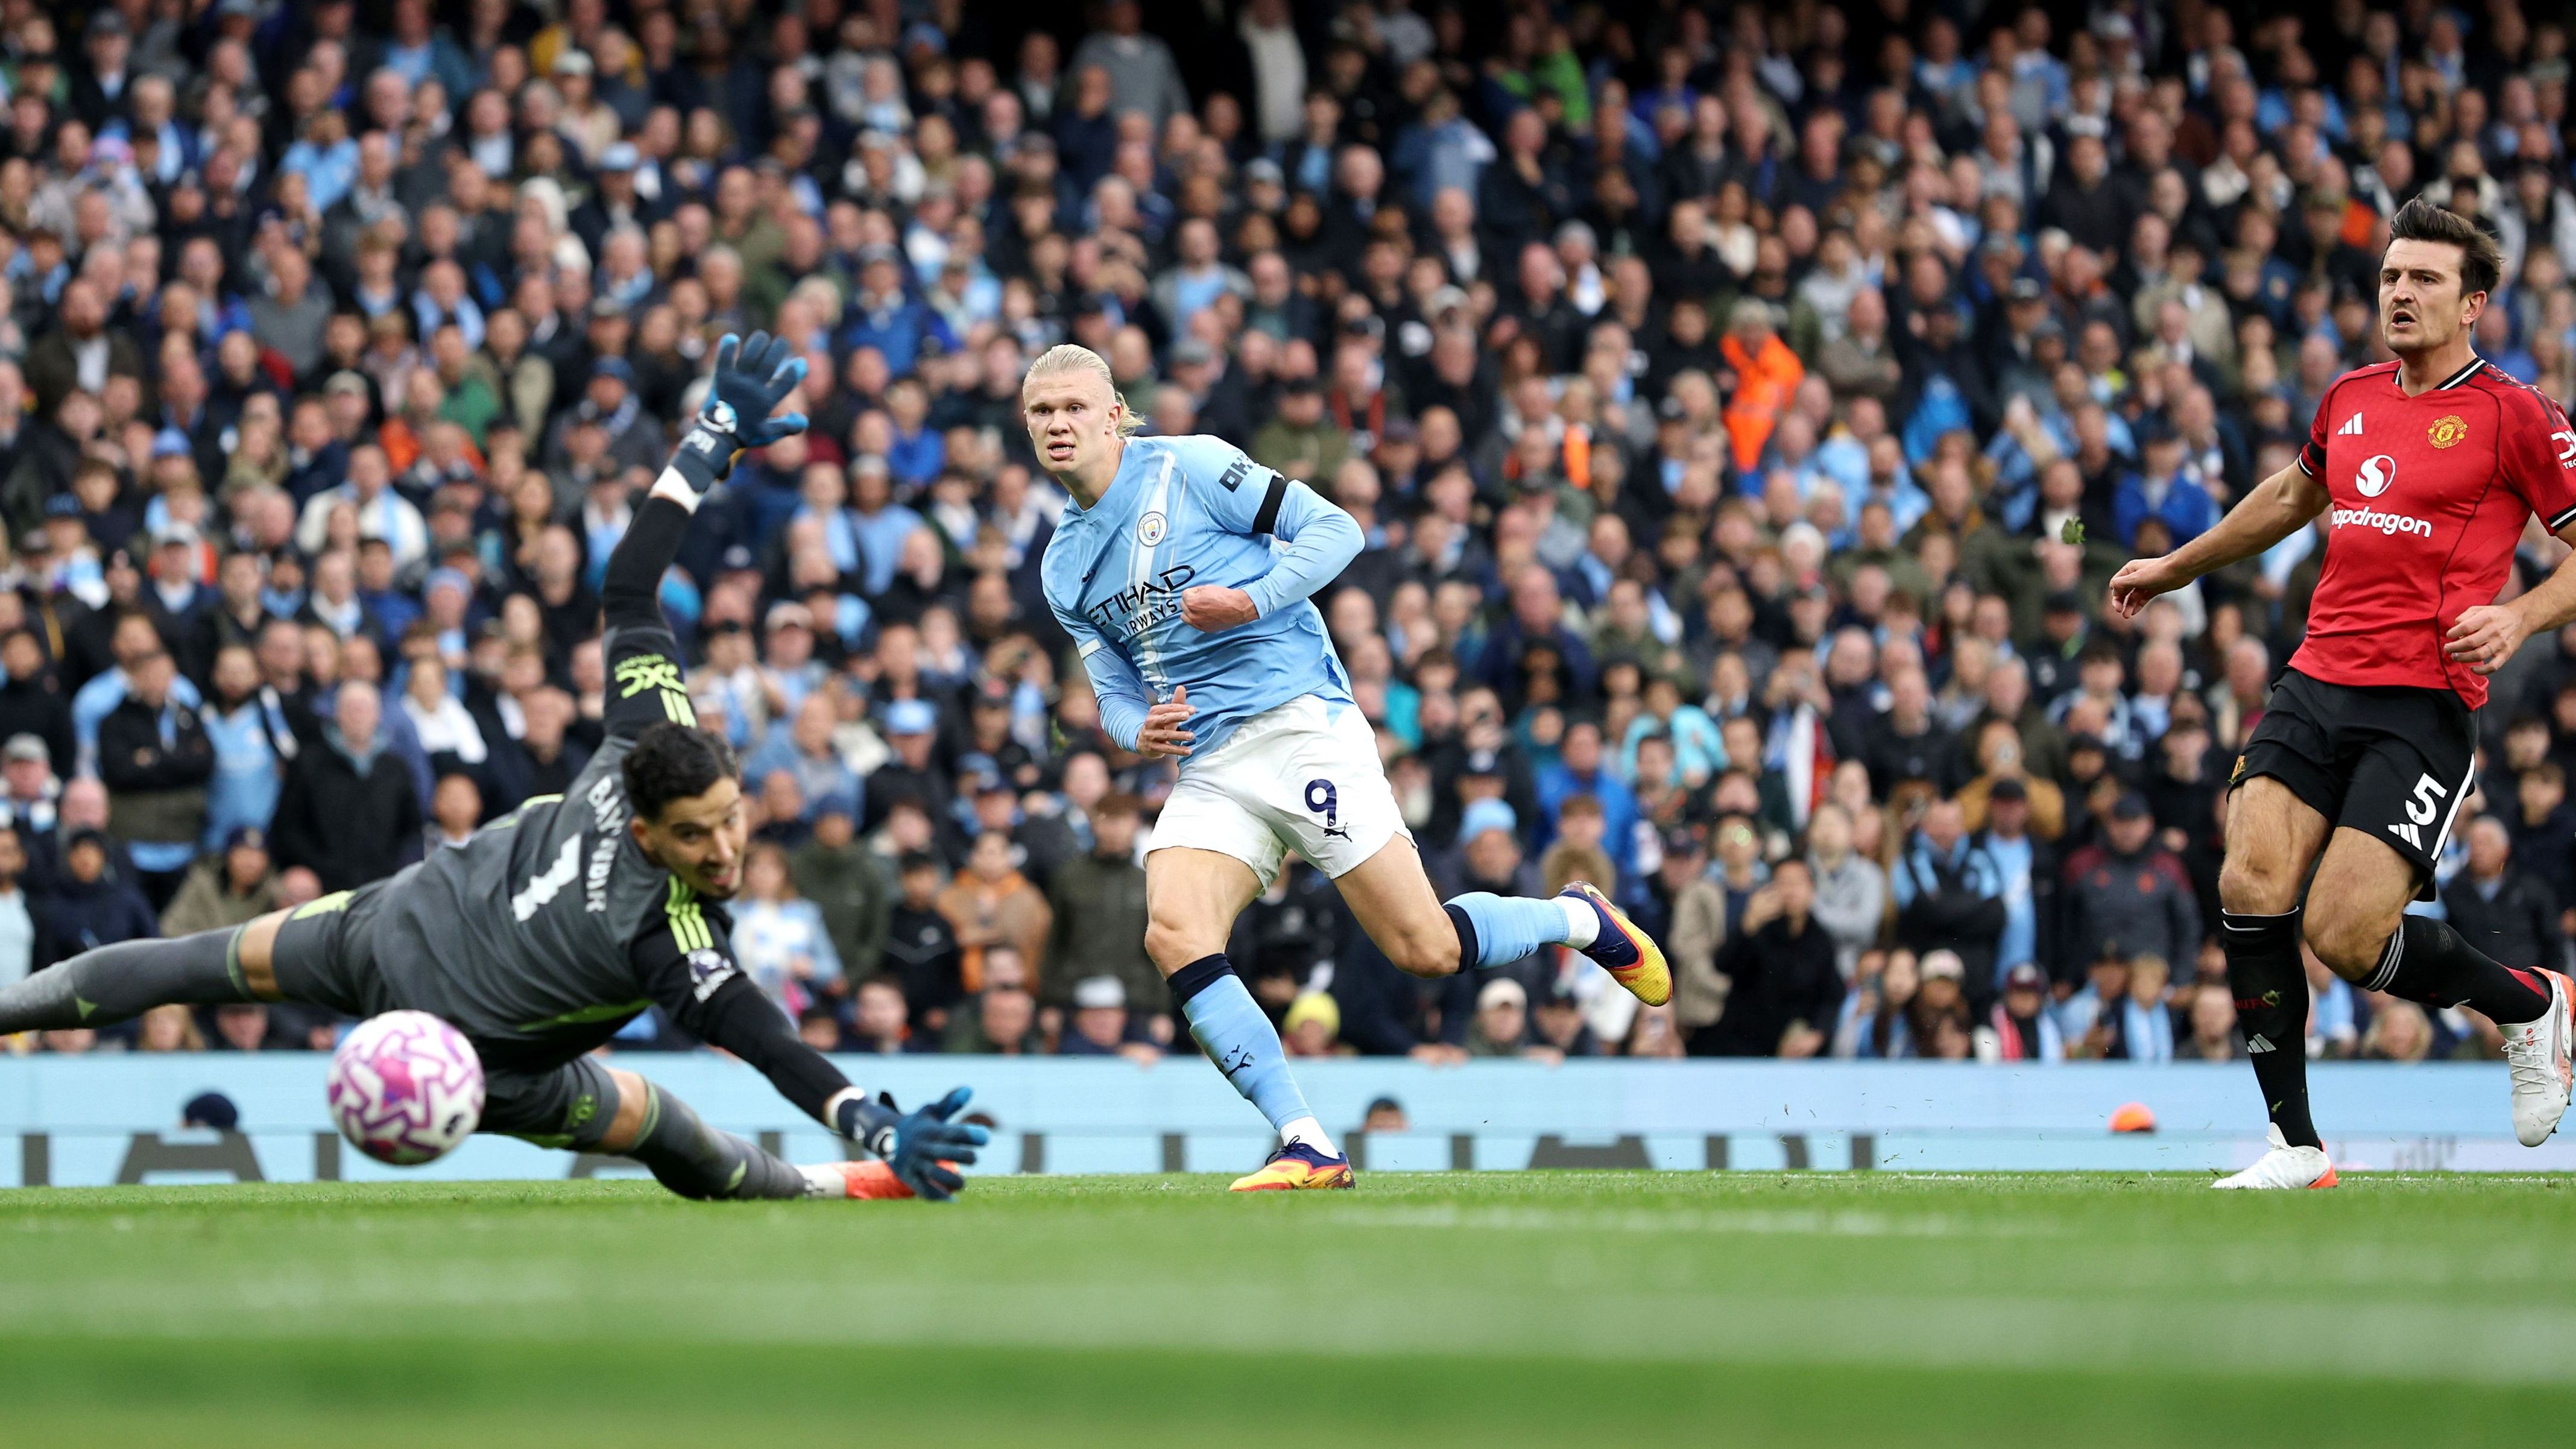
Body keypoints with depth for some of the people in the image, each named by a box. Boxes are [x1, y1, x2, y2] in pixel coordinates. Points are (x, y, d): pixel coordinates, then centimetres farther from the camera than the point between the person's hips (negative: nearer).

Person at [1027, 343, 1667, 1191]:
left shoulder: (1189, 468, -2)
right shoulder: (1062, 569, 16)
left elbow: (1335, 528, -4)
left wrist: (1253, 600, -19)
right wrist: (1138, 732, -3)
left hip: (1299, 723, -5)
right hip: (1207, 769, 5)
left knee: (1424, 949, -9)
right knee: (1172, 935, -22)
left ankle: (1580, 920, 21)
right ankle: (1305, 1146, -19)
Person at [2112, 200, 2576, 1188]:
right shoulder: (2351, 399, 14)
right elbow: (2293, 495, 34)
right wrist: (2174, 567, 41)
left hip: (2425, 701, -6)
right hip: (2318, 681, 6)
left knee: (2343, 934, -14)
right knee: (2251, 887, -13)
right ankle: (2295, 1145, -4)